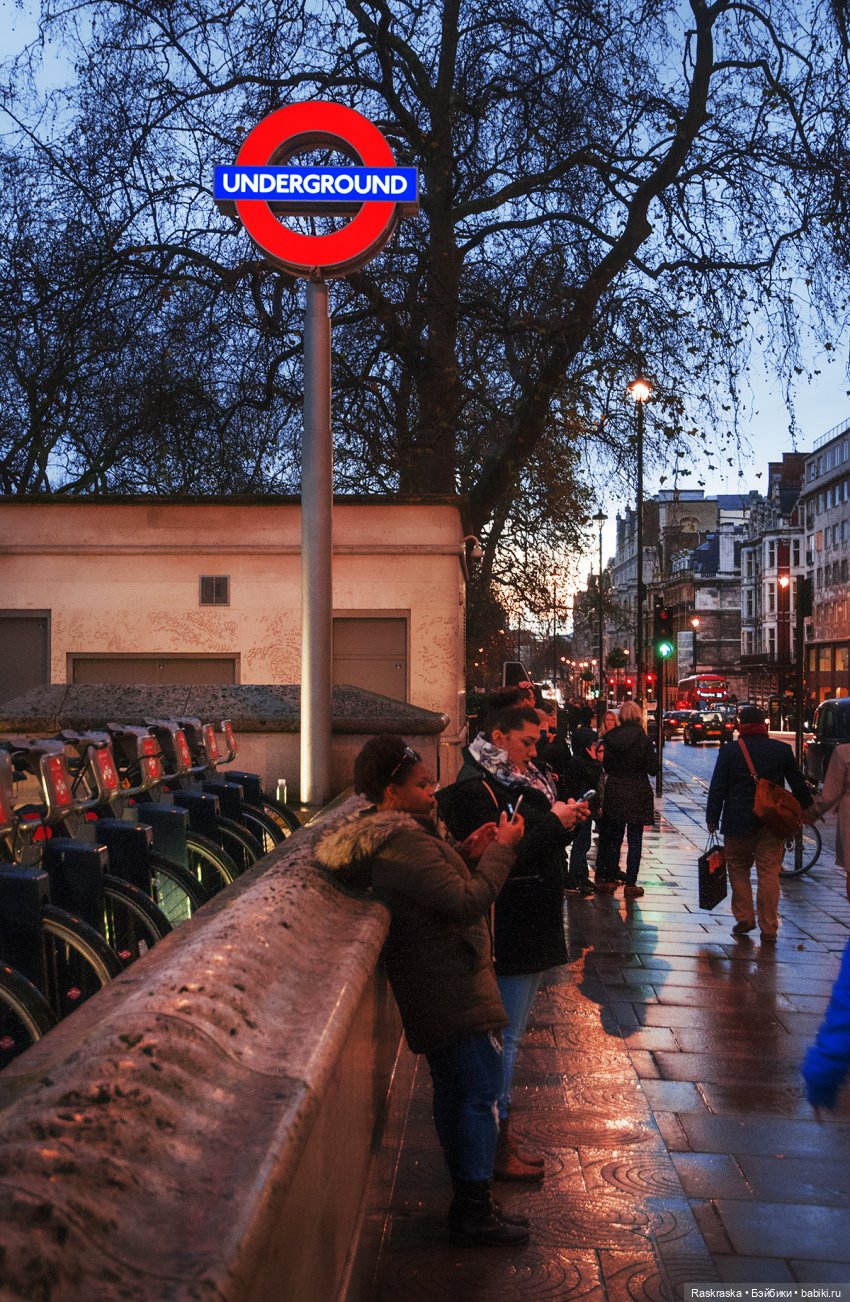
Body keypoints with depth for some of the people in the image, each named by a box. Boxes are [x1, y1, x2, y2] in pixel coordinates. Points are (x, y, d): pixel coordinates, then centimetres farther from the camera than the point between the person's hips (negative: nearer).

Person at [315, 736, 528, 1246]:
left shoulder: (388, 833, 9)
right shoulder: (405, 844, -25)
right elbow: (467, 903, -26)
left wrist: (467, 855, 4)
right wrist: (500, 851, -15)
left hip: (433, 985, 11)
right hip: (452, 987, -11)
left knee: (452, 1088, 18)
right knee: (481, 1089, -2)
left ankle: (466, 1195, 29)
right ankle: (474, 1211, 6)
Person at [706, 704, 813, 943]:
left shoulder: (729, 751, -5)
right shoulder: (782, 750, -1)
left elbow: (717, 788, -4)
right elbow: (798, 784, 8)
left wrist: (712, 818, 4)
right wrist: (806, 808, 22)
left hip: (738, 824, -1)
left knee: (738, 870, 15)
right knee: (769, 874, 4)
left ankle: (744, 918, 15)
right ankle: (768, 929, 5)